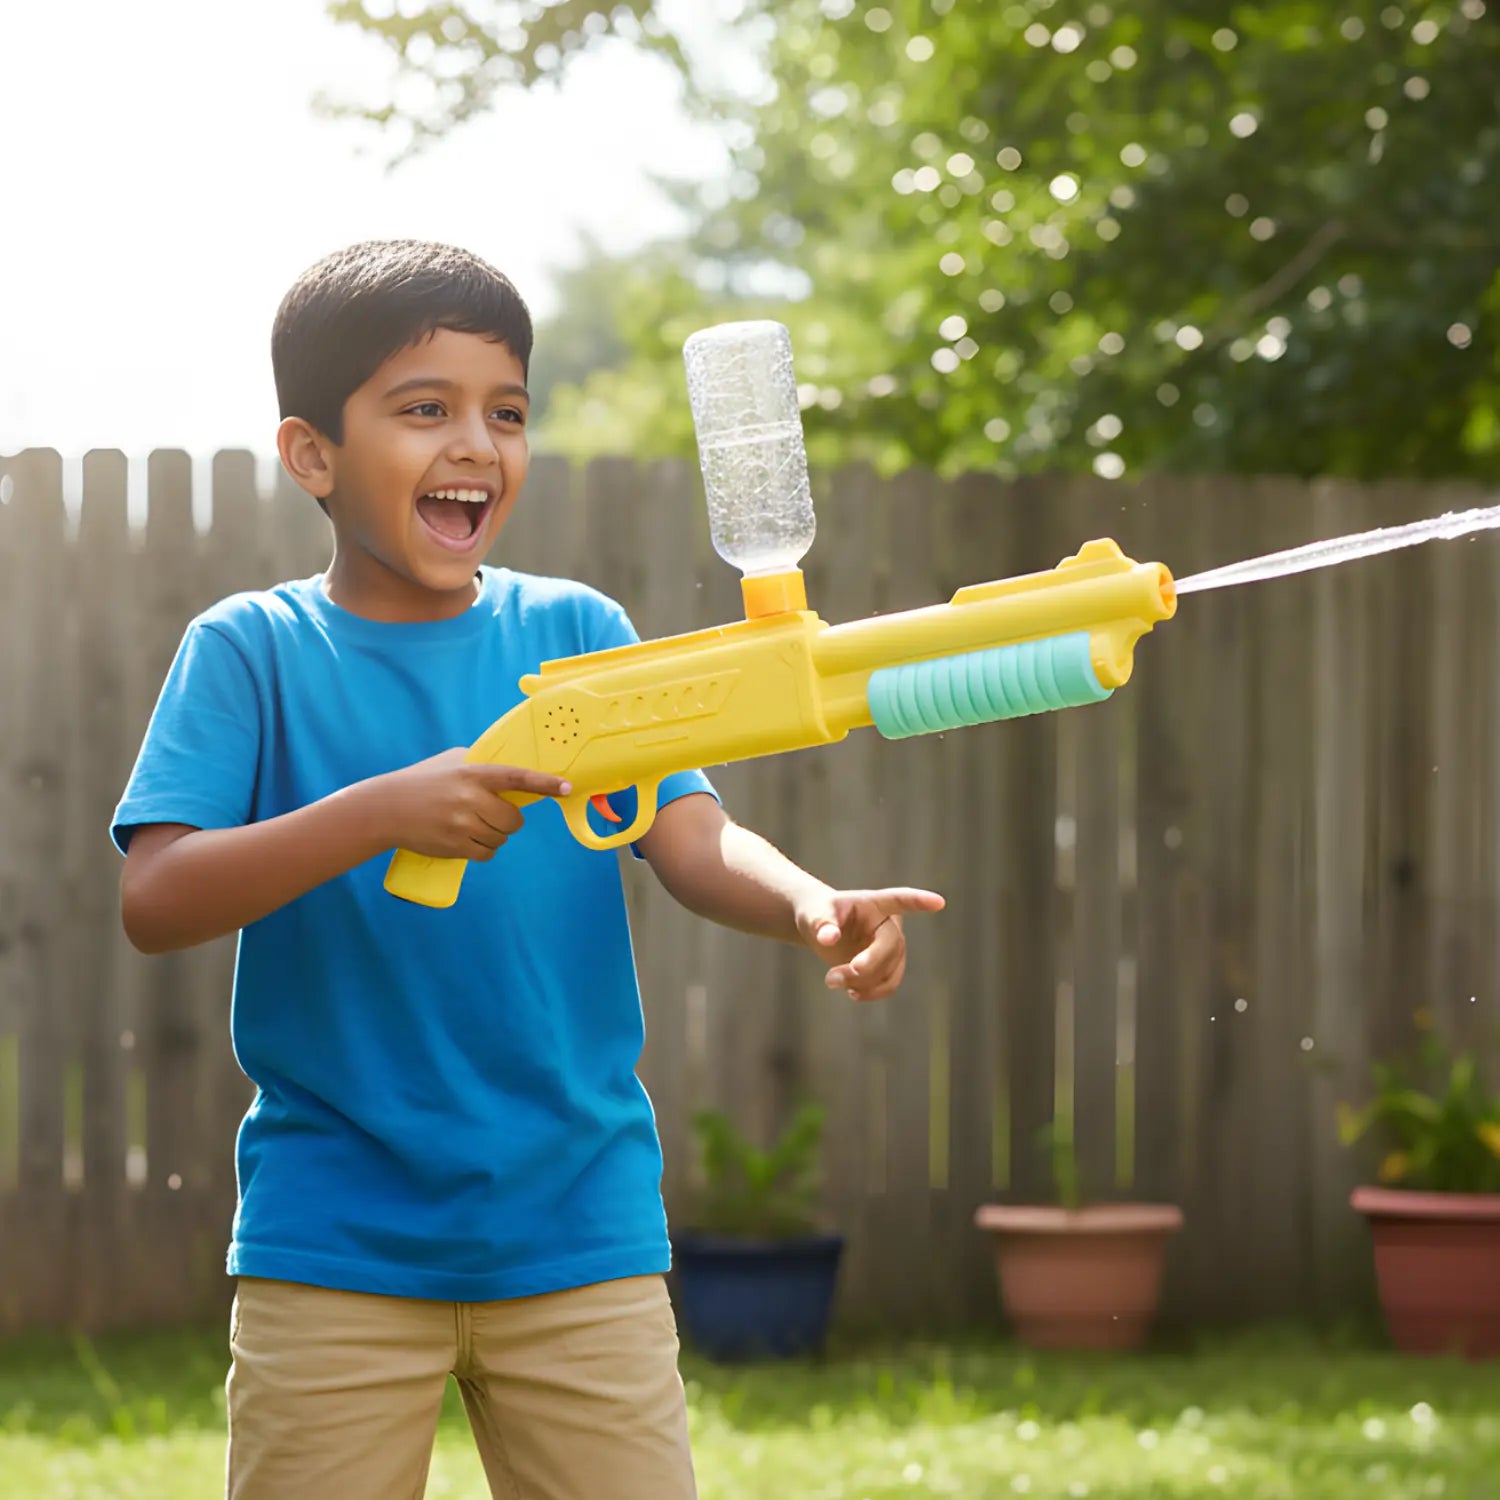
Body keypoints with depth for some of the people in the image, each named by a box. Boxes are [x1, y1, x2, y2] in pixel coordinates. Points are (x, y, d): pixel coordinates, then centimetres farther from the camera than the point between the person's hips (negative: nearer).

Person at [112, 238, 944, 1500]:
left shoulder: (576, 633, 5)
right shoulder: (253, 651, -1)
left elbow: (694, 842, -5)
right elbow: (156, 900, -13)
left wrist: (812, 907, -27)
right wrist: (383, 811, -25)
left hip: (579, 1235, 2)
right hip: (333, 1244, -1)